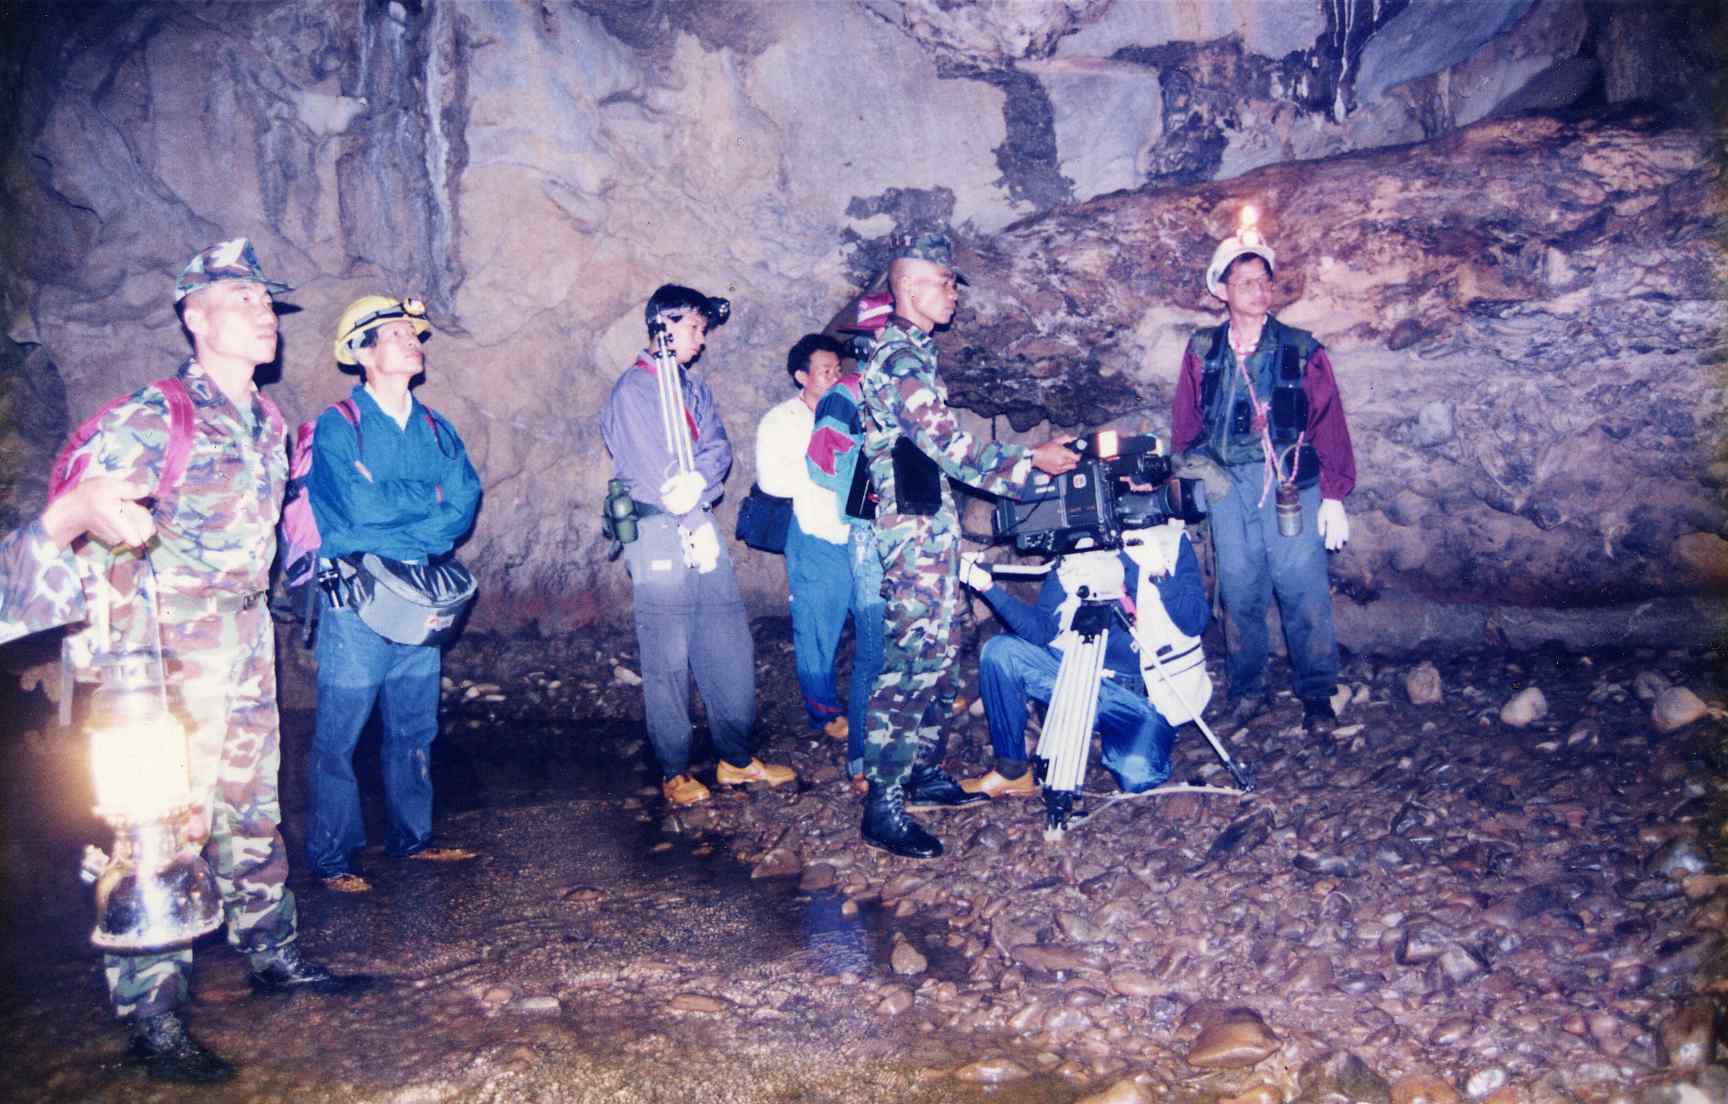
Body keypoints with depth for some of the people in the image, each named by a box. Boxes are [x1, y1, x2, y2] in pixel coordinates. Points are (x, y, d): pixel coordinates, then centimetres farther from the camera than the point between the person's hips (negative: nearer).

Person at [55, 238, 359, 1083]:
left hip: (248, 643, 7)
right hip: (176, 654, -7)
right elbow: (97, 543, -15)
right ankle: (151, 1020, 5)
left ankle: (271, 953, 32)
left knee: (252, 808, 17)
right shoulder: (150, 420, -13)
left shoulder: (267, 421, 10)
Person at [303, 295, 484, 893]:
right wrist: (429, 496, -5)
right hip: (355, 601, -5)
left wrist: (395, 525, -14)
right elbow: (361, 507, -18)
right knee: (340, 732, 0)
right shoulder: (336, 427, -5)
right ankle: (330, 857, 10)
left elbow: (465, 504, 0)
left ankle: (411, 837, 26)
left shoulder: (436, 429, 12)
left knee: (415, 726, 13)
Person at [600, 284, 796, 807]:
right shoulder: (632, 389, -6)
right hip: (658, 534, -7)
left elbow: (718, 447, 4)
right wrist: (695, 525, -10)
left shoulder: (695, 386, 17)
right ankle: (675, 771, 9)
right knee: (668, 659, -1)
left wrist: (700, 480, -17)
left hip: (700, 527, 7)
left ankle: (736, 757, 18)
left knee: (731, 646, 7)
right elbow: (652, 472, -13)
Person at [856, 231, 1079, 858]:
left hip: (933, 528, 10)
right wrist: (1030, 462, -12)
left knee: (938, 654, 15)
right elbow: (950, 446, -21)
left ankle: (923, 772, 26)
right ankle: (882, 807, -4)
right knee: (911, 659, -9)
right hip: (913, 532, -10)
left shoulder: (914, 352, 16)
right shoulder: (898, 359, -16)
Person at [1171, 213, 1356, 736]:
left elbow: (1328, 423, 2)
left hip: (1291, 481, -2)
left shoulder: (1300, 350, 4)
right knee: (1238, 588, 6)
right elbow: (1185, 424, 12)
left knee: (1303, 587, -4)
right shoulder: (1202, 351, 9)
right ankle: (1247, 690, 19)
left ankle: (1317, 695, 9)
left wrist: (1334, 497, -2)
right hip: (1227, 483, 2)